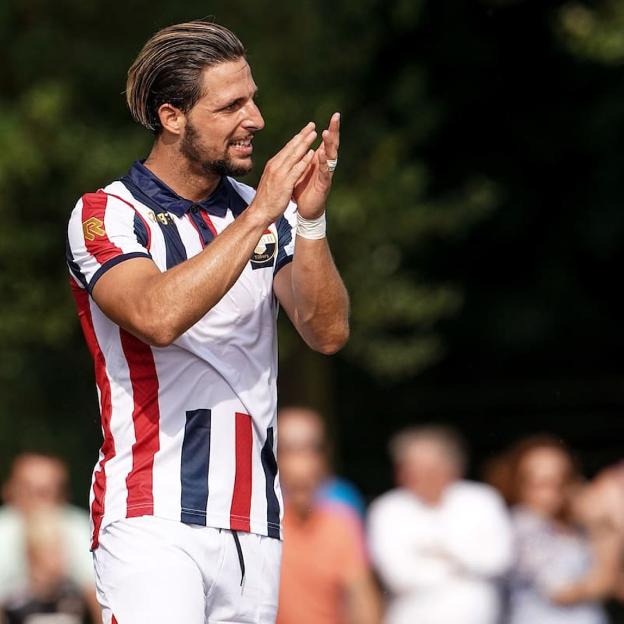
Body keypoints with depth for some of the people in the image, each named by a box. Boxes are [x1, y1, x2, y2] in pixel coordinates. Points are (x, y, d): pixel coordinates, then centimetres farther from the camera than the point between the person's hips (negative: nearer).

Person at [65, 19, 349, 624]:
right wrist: (257, 217, -19)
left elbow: (327, 332, 3)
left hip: (256, 524, 5)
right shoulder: (106, 214, -3)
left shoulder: (264, 212, 14)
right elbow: (158, 316, -22)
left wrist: (310, 220, -11)